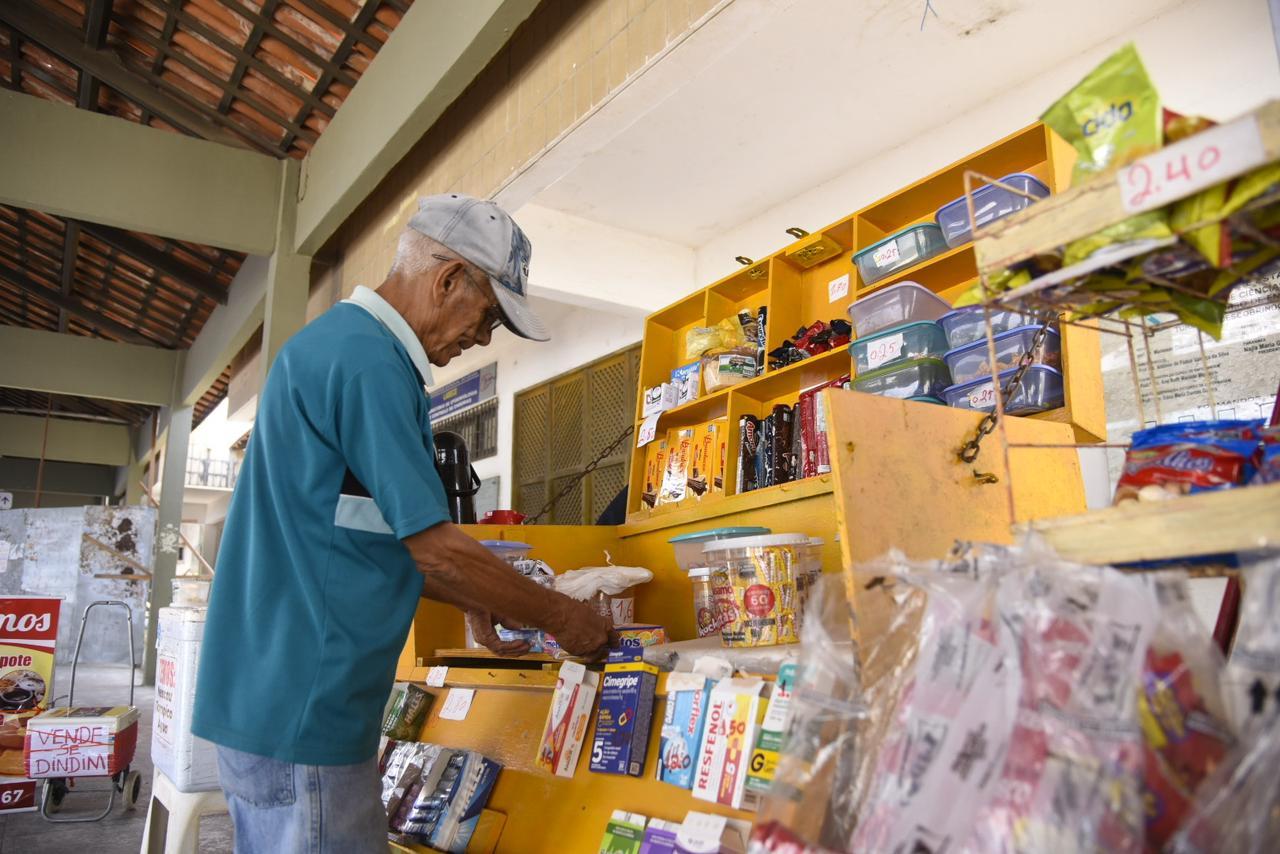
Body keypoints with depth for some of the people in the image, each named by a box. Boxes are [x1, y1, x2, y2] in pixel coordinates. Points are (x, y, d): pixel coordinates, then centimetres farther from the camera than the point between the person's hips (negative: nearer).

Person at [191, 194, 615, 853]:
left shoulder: (333, 341, 15)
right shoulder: (368, 360, -18)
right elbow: (436, 547, -19)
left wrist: (471, 603, 17)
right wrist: (560, 618, -5)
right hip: (304, 707, -10)